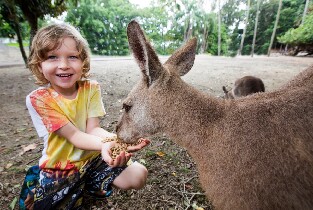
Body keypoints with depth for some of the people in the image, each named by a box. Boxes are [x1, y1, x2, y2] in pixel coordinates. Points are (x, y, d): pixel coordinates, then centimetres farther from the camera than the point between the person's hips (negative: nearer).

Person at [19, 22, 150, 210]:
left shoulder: (91, 89, -9)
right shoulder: (38, 99, -15)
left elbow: (92, 128, -15)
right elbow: (73, 136, -23)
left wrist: (115, 139, -38)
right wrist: (105, 144, -44)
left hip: (93, 157, 2)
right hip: (59, 166, -1)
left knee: (139, 175, -10)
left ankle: (84, 185, 11)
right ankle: (83, 188, 13)